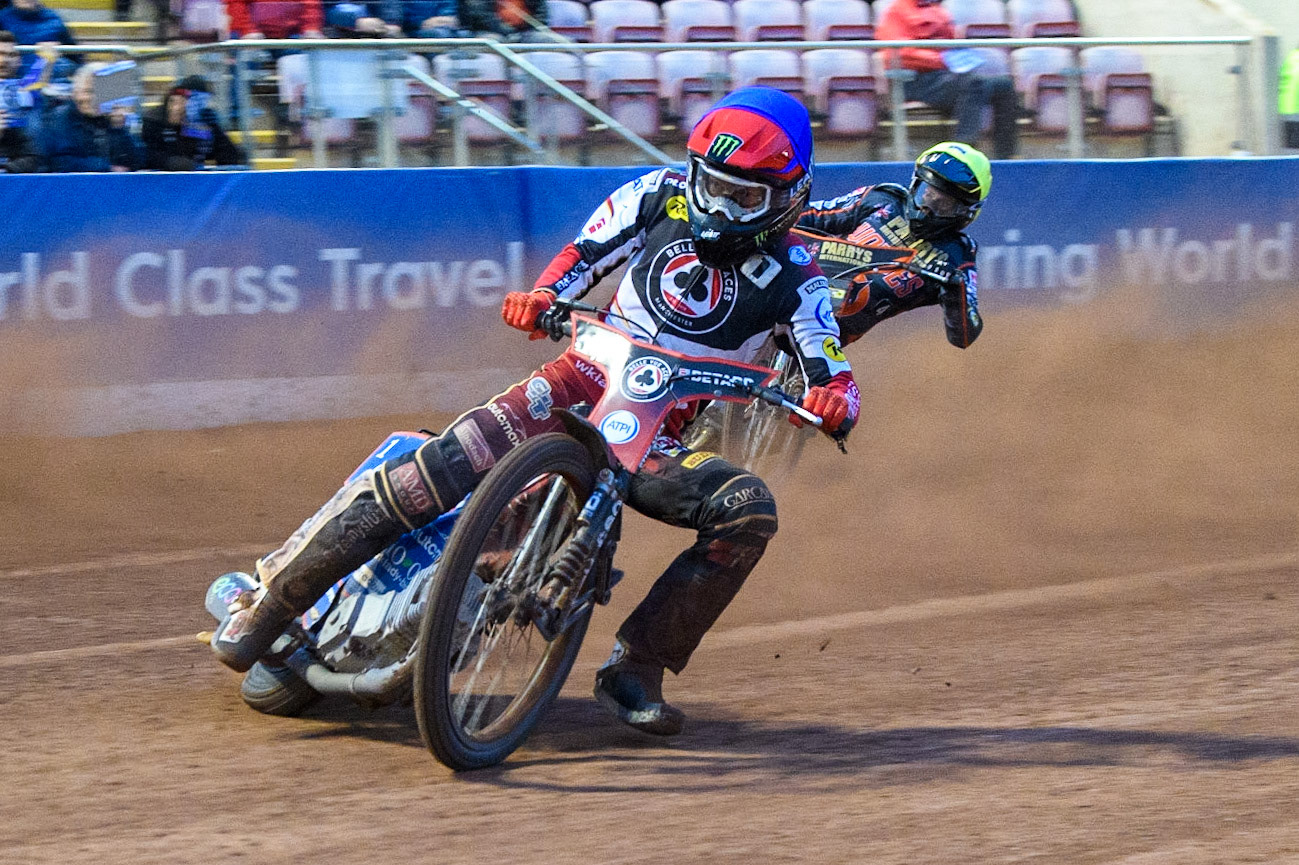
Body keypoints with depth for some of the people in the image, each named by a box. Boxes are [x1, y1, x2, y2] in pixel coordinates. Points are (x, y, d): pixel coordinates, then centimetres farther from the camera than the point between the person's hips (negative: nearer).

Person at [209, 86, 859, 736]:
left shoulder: (792, 279, -2)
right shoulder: (662, 195, 3)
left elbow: (836, 383, -6)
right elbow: (583, 255, 9)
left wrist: (833, 400, -31)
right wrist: (542, 295, -14)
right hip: (581, 383, 0)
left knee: (750, 511, -27)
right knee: (438, 470, -23)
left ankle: (636, 669, -17)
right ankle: (274, 598, -13)